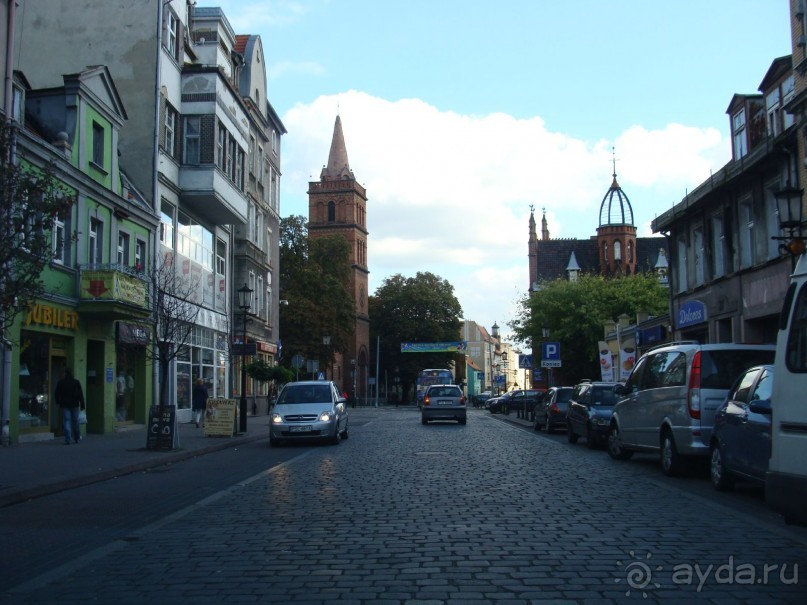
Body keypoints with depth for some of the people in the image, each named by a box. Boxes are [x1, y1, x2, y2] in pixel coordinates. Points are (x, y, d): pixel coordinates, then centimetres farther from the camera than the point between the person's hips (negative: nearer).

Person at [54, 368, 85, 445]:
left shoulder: (60, 383, -2)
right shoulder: (76, 382, -2)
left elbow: (56, 394, 6)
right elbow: (80, 394, -2)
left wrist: (58, 402, 22)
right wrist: (82, 405, 2)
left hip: (65, 405, -1)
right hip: (74, 405, 1)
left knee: (67, 421, -2)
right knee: (75, 421, 11)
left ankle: (67, 440, -12)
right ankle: (77, 438, 20)